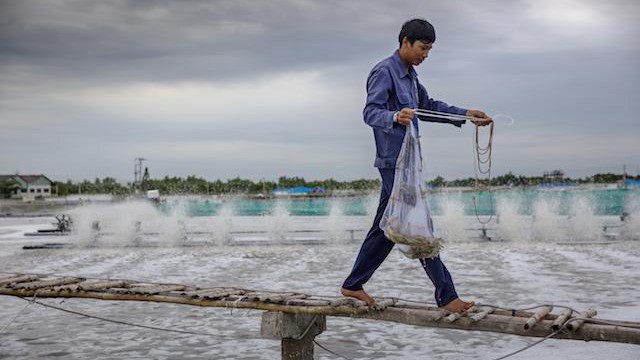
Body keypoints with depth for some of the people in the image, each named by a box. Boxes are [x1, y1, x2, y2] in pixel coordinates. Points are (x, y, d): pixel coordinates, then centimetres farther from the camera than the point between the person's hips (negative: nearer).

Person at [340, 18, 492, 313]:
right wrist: (395, 117, -42)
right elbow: (370, 112, -20)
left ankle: (353, 285, 22)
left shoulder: (409, 75, 20)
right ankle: (446, 296, -5)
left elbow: (429, 106, 28)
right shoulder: (384, 72, -10)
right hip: (394, 161, -10)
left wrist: (465, 115, 18)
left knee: (386, 227, 13)